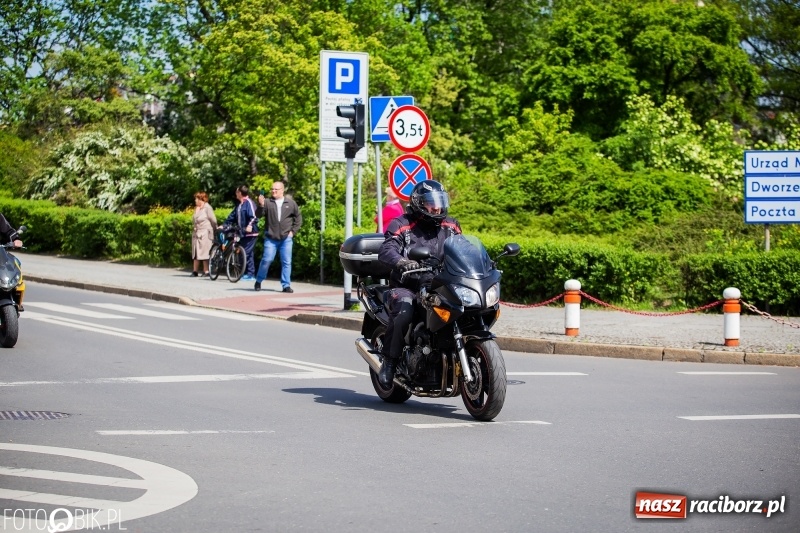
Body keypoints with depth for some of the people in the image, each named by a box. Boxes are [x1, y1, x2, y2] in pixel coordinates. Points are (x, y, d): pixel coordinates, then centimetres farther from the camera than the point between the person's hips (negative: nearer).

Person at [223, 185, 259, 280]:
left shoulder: (249, 203, -10)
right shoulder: (239, 205, 18)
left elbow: (253, 217, -21)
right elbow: (232, 216, 25)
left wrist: (250, 225, -36)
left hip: (250, 233, -9)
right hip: (242, 233, 9)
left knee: (247, 253, -10)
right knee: (242, 252, 9)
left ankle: (250, 274, -6)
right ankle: (246, 273, 14)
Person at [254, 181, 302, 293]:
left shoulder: (291, 203, 6)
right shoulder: (267, 202, 3)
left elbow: (298, 218, 13)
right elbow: (258, 214, -8)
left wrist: (293, 231, 4)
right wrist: (261, 205, -26)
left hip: (286, 238, 1)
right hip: (270, 238, -1)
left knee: (286, 262, 1)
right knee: (267, 260, -5)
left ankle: (286, 285, 6)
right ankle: (258, 281, 13)